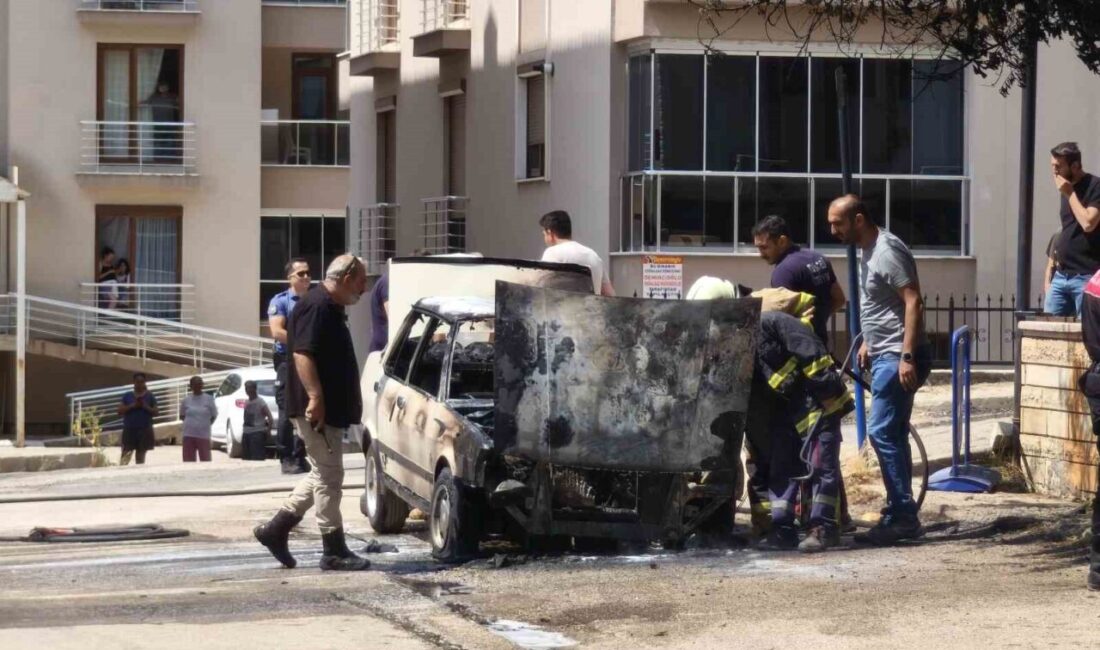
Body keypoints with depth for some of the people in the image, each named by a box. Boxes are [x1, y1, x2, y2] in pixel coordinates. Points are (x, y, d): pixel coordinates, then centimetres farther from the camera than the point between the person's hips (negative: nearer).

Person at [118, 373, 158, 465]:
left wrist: (145, 406, -12)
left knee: (140, 456, 4)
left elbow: (155, 412, 4)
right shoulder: (127, 396, 8)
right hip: (129, 429, 0)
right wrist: (132, 406, -11)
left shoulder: (150, 396, 7)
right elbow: (120, 411, 2)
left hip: (144, 430, 0)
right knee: (125, 456, -10)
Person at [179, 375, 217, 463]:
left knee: (205, 460, -4)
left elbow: (213, 416, 7)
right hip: (189, 435, 2)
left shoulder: (208, 399, 1)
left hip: (203, 435, -2)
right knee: (188, 461, 2)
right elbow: (182, 416, 15)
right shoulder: (186, 400, 5)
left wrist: (204, 424, 3)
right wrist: (191, 423, 5)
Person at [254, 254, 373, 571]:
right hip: (318, 410, -11)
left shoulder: (330, 307, 17)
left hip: (330, 410, 11)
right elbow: (303, 354, -24)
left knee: (324, 475, 16)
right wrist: (315, 396, -30)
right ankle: (334, 551, 0)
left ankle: (275, 529, 19)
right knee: (328, 477, -5)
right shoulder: (316, 307, -15)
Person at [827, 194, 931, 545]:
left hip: (899, 358, -11)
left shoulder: (887, 251, -16)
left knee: (882, 433, -14)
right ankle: (899, 517, 14)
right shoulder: (868, 251, 15)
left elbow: (913, 302, -21)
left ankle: (903, 517, -12)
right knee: (893, 436, 11)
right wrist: (868, 342, 26)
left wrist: (907, 356, -26)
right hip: (884, 356, 11)